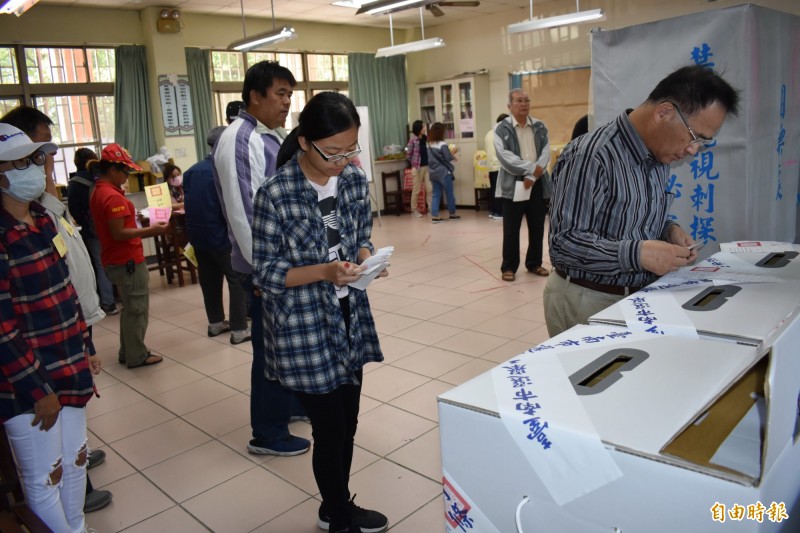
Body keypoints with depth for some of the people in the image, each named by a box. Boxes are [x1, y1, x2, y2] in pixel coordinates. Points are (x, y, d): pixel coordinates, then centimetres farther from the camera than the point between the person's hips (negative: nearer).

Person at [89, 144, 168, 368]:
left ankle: (127, 352, 29)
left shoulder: (98, 192, 9)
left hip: (115, 260, 10)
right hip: (128, 261, -10)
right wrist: (149, 230, -18)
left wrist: (142, 229, 12)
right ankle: (136, 356, 12)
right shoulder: (113, 196, -21)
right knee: (137, 309, 2)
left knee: (129, 308, 20)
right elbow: (119, 233, -23)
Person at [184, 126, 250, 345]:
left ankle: (215, 323, 28)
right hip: (220, 235, -8)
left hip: (197, 234, 8)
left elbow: (188, 203, 11)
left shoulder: (192, 171, 5)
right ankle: (239, 329, 0)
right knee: (237, 280, 0)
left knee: (209, 279, 17)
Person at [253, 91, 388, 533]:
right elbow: (266, 273, -14)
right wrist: (325, 272, -27)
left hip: (350, 320, 6)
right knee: (331, 430, 7)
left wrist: (365, 257, -12)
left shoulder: (355, 180, -2)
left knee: (348, 422, 18)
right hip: (304, 331, -5)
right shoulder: (275, 195, -19)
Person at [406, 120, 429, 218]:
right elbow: (408, 155, -3)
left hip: (428, 166, 4)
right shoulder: (413, 140, -8)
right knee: (416, 190, 4)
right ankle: (414, 210, 15)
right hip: (418, 167, -4)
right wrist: (413, 165, 0)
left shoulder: (426, 139, 6)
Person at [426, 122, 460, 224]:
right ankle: (452, 214, 19)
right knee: (449, 193, 9)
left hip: (433, 172, 6)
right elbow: (448, 158, -14)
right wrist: (453, 153, 6)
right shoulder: (442, 145, -15)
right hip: (444, 172, -6)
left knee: (436, 194, 7)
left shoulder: (429, 144, 5)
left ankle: (434, 216, -1)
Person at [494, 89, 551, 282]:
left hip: (537, 183, 4)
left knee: (537, 227, 10)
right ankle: (509, 266, 12)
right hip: (513, 184, -4)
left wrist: (532, 176, -14)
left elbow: (545, 154, -1)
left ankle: (534, 263, 24)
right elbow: (505, 157, -14)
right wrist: (531, 168, -16)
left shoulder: (540, 127, 8)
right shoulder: (501, 129, -3)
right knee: (511, 229, 1)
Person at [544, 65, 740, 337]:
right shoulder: (591, 156, -23)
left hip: (638, 295, 8)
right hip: (587, 302, -7)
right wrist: (638, 253, -31)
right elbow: (563, 243, -25)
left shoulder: (658, 156, 5)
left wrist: (668, 230, -2)